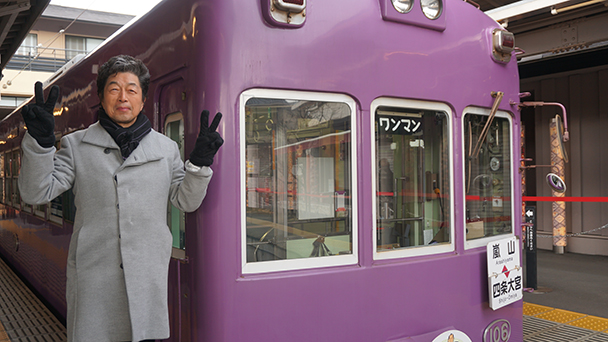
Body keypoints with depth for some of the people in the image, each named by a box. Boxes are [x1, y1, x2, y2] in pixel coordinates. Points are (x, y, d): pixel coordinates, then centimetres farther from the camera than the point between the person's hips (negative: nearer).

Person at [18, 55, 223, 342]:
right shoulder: (77, 146, 7)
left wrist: (200, 162, -4)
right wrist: (40, 141, -12)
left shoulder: (165, 148, 11)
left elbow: (186, 201, 11)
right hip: (93, 273, -1)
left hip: (148, 274, 1)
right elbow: (36, 193, 0)